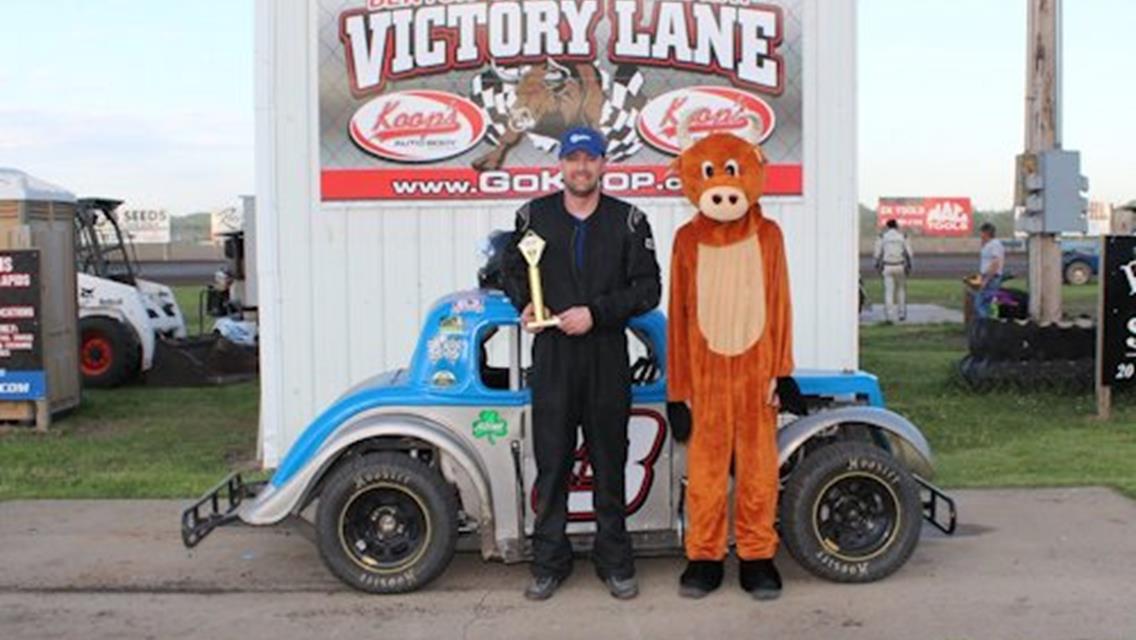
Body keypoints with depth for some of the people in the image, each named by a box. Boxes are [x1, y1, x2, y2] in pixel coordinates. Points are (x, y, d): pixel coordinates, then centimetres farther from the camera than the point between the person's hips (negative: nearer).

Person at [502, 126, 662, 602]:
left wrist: (596, 313, -12)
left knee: (609, 461, 7)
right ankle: (549, 562, 16)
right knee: (551, 461, 4)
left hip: (607, 354, 0)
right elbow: (513, 269, 20)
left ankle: (614, 561, 19)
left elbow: (648, 289, -1)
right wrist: (524, 304, 0)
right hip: (552, 354, 1)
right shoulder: (534, 216, 8)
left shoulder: (628, 220, 3)